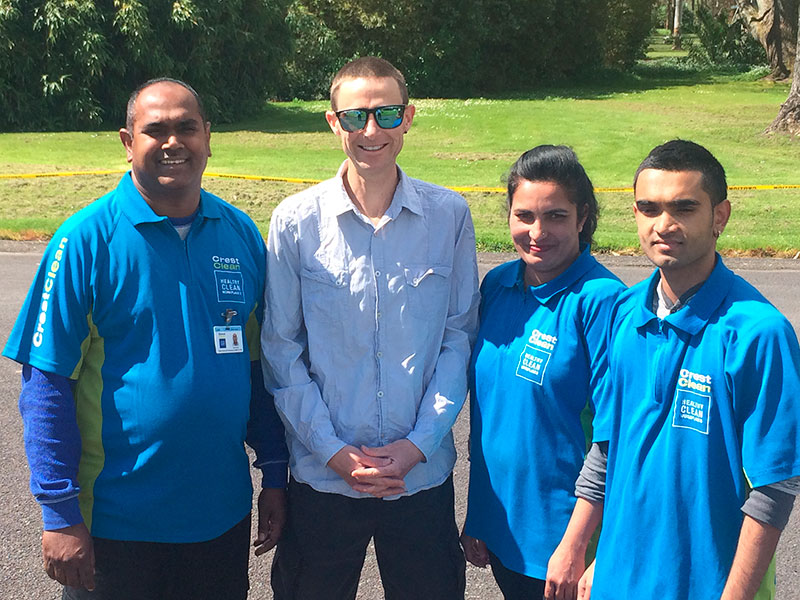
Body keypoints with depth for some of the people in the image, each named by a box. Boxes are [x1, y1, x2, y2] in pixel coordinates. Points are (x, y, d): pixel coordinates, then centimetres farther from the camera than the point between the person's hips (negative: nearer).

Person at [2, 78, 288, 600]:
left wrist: (275, 475, 7)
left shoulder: (241, 234, 2)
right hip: (116, 523, -4)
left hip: (223, 513, 4)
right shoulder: (87, 238, -10)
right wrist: (61, 514, -13)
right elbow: (47, 383, -10)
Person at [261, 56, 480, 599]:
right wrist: (334, 450, -9)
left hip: (423, 472, 1)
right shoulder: (296, 221, -5)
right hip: (322, 474, 0)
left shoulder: (449, 216, -2)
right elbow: (281, 350, -3)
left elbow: (460, 337, 0)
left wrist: (418, 443, -8)